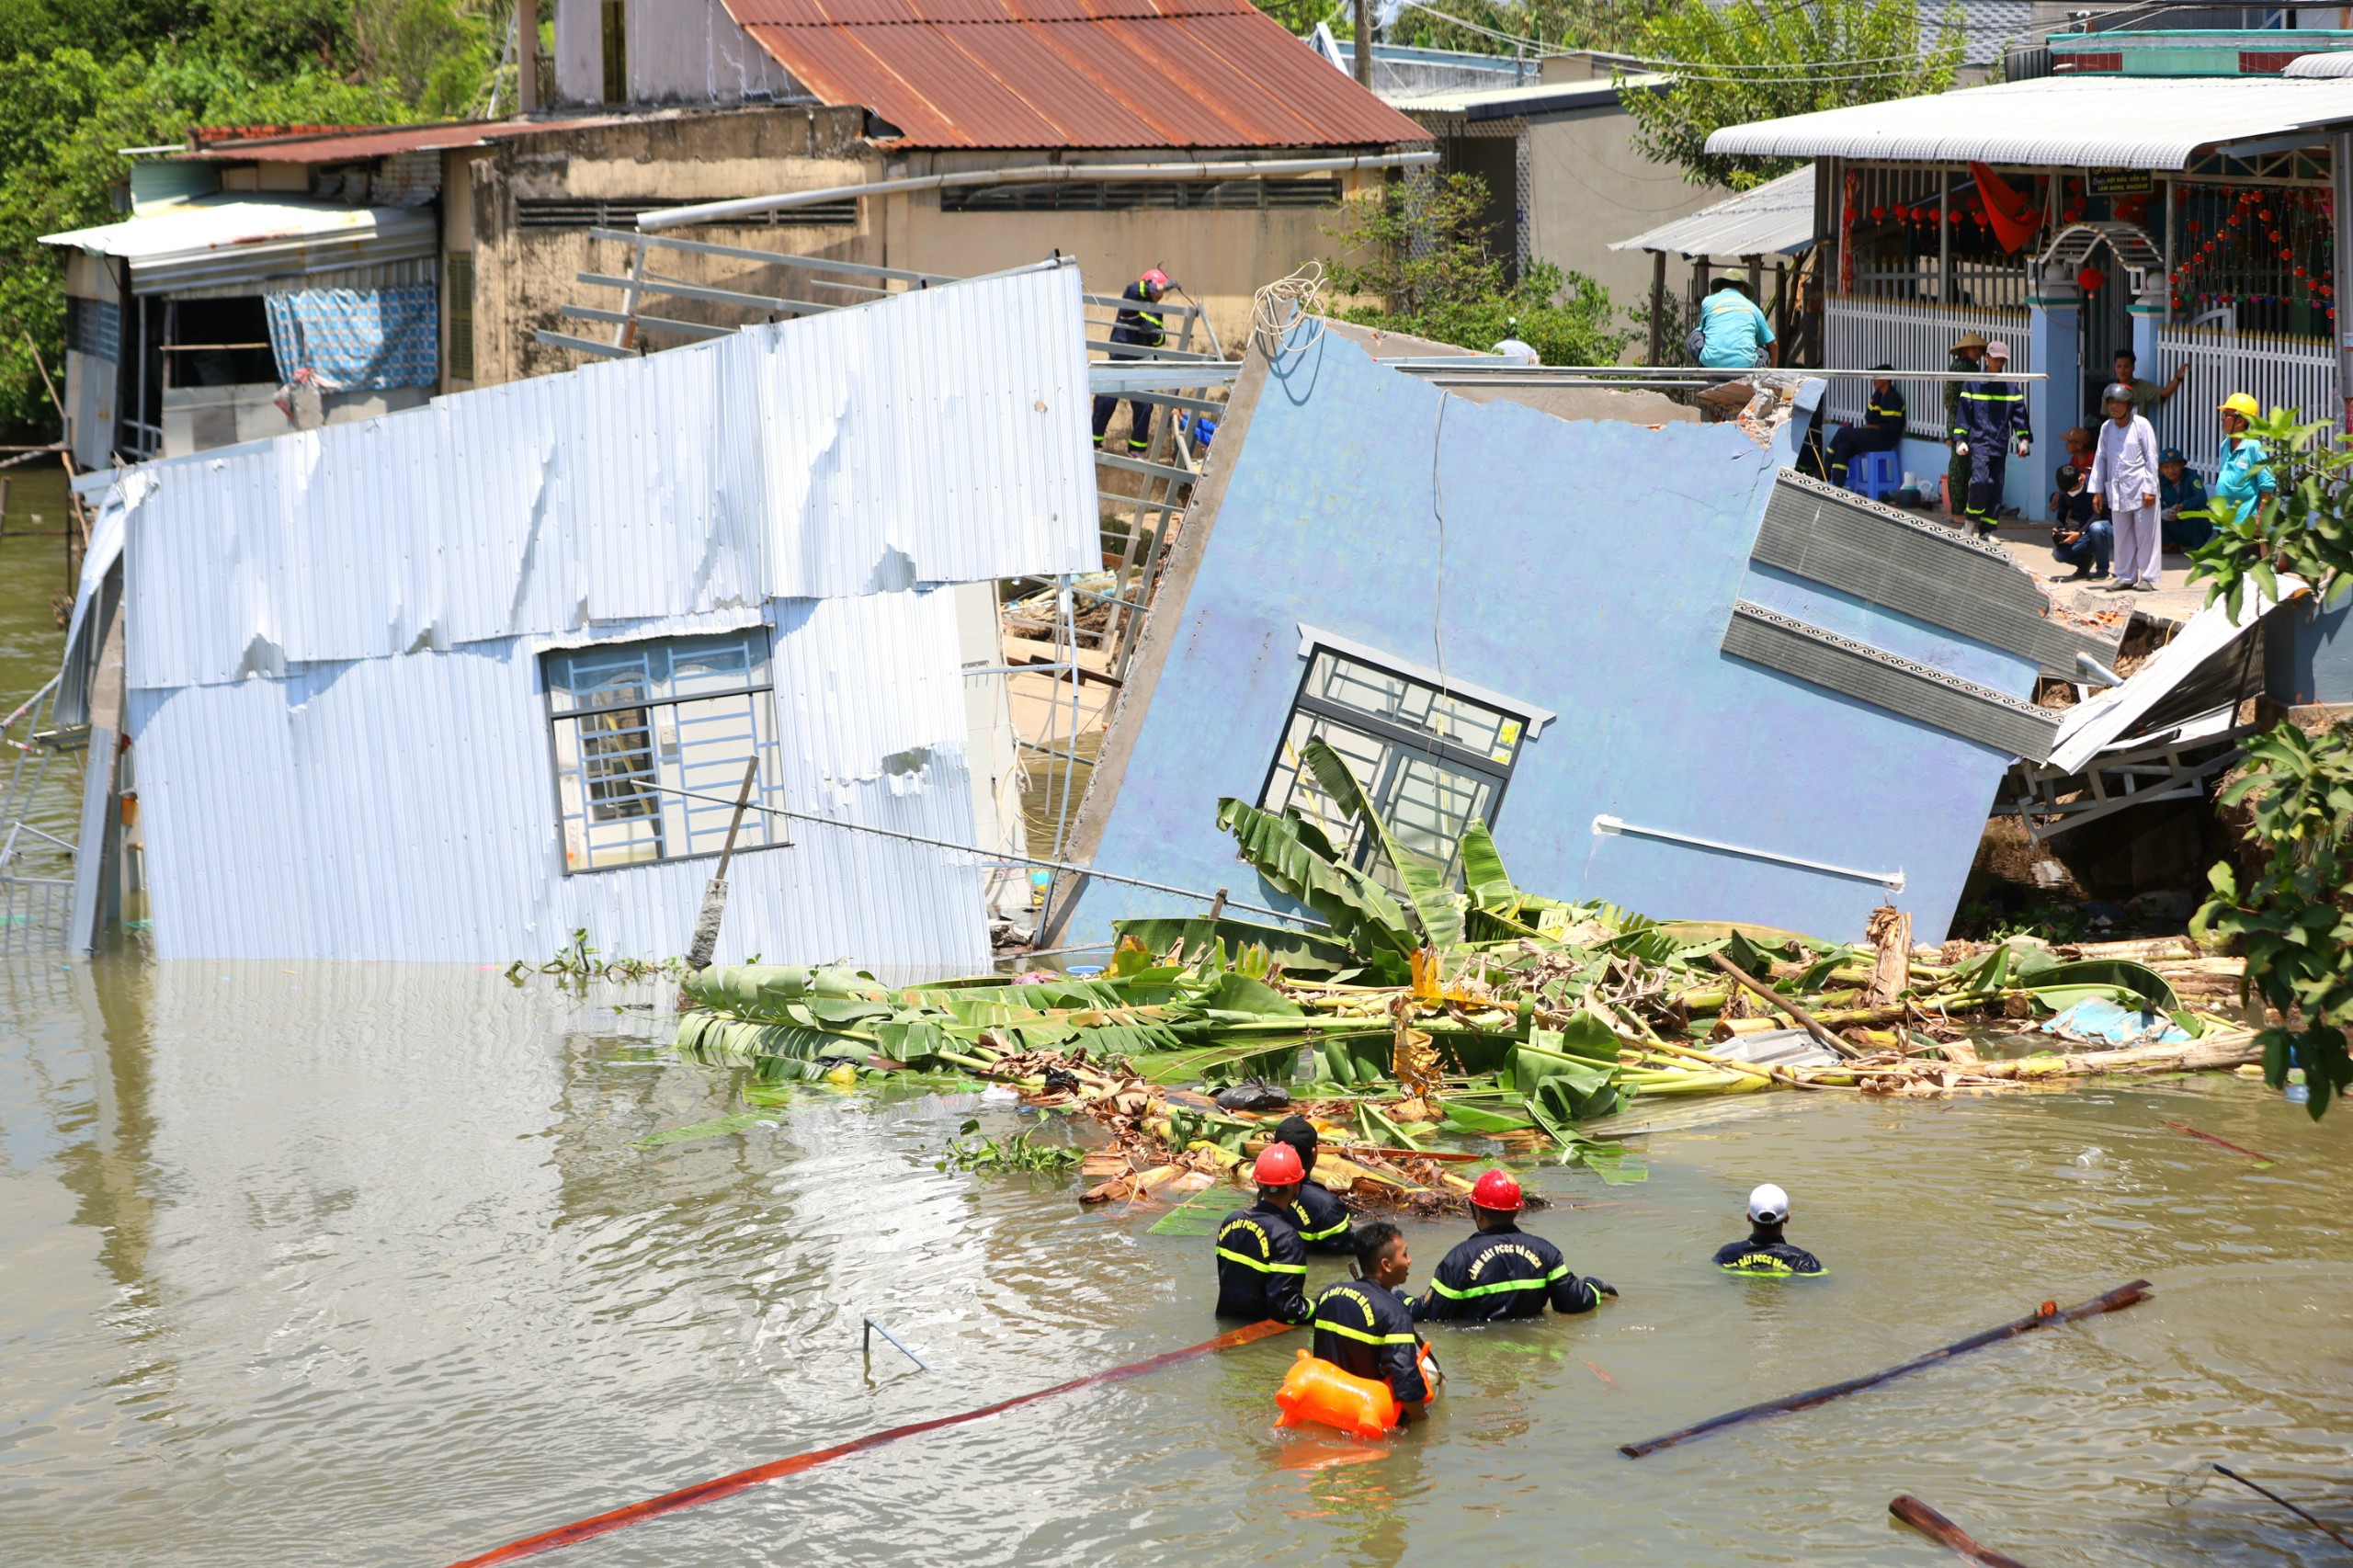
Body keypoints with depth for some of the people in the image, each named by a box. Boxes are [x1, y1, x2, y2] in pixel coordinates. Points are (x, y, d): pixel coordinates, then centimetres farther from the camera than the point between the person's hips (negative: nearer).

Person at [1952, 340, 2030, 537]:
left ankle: (1986, 530, 8)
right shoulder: (1973, 384, 4)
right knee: (1980, 480, -20)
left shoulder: (2011, 386, 11)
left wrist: (2024, 439, 2)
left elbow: (2019, 413, 12)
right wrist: (1960, 440, -3)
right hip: (1979, 442, -3)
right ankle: (1971, 520, -2)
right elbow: (1964, 413, 3)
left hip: (2001, 445, 3)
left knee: (1996, 487, 2)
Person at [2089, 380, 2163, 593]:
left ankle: (2148, 577, 2)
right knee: (2122, 536, 9)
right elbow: (2101, 458, 14)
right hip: (2117, 489, 5)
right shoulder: (2106, 428, 8)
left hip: (2140, 487, -5)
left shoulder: (2141, 425, -6)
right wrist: (2097, 490, 11)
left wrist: (2150, 489, -10)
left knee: (2145, 534, -3)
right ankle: (2126, 577, 18)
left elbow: (2151, 458, -5)